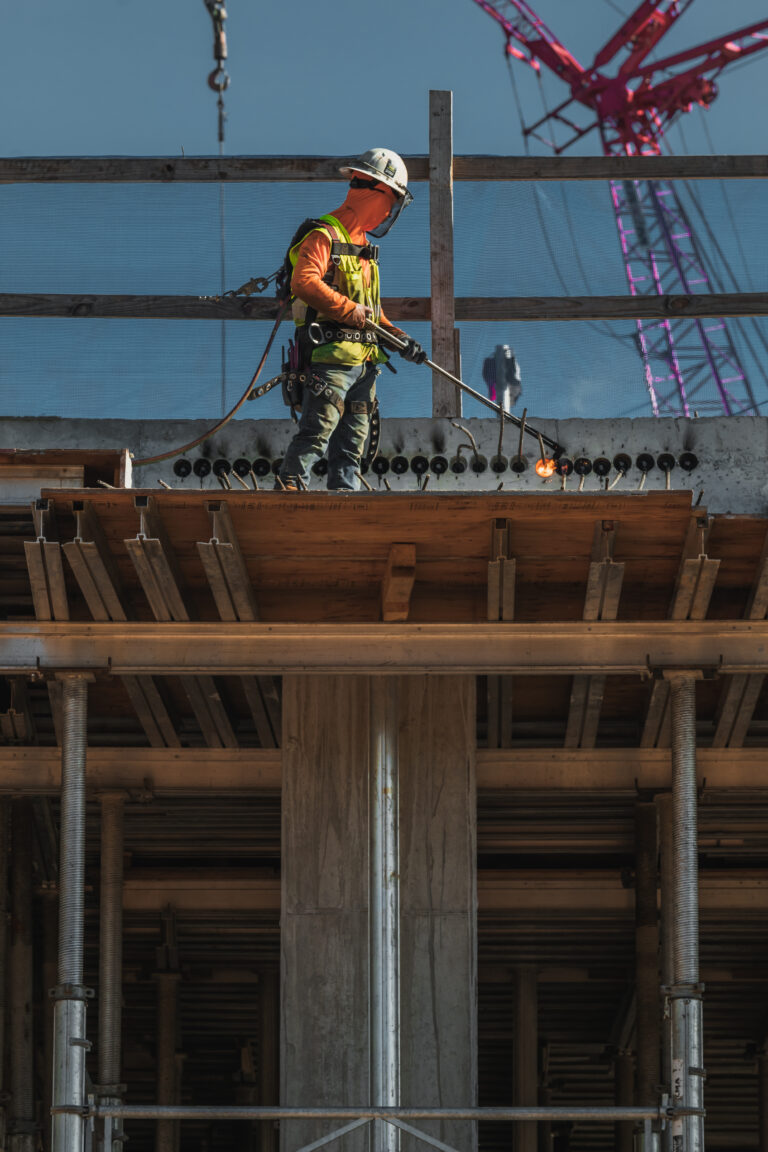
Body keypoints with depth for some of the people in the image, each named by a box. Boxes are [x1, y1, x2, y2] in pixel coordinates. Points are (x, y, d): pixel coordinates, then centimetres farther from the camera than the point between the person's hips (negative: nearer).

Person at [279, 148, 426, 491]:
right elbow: (303, 282, -24)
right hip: (330, 356, -9)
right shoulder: (323, 236, -7)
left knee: (353, 440, 8)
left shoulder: (363, 245, 24)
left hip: (364, 360, 9)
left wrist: (399, 338, 17)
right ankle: (289, 487, -15)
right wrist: (350, 310, -24)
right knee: (318, 431, -16)